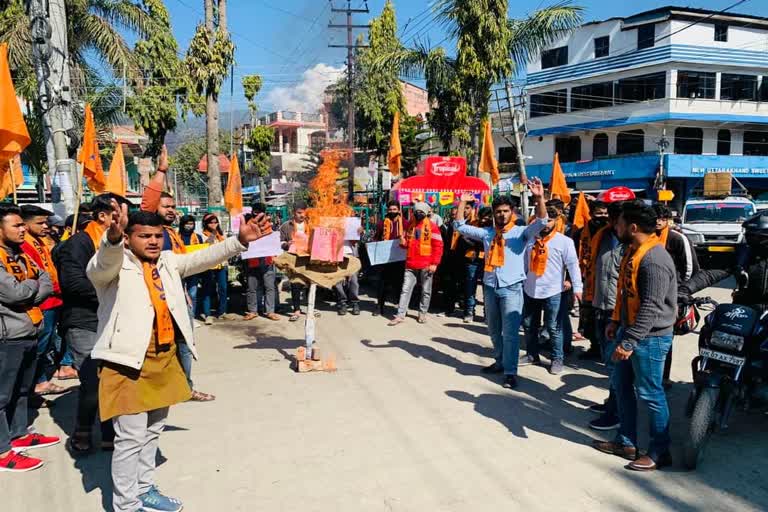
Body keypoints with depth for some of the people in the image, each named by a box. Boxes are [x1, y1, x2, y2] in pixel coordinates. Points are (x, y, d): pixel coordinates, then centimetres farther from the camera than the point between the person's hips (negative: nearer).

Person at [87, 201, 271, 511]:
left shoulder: (169, 261, 8)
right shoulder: (114, 265, -11)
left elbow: (203, 258, 2)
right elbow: (104, 261, -32)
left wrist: (240, 240, -12)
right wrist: (113, 236, -55)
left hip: (164, 359, 7)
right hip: (128, 362, -7)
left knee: (153, 431, 20)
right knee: (131, 437, -2)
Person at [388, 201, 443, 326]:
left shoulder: (432, 226, -4)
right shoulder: (410, 225, 10)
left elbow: (438, 246, -6)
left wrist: (434, 263, -12)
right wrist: (403, 242, -4)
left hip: (426, 265, -4)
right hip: (411, 264, 4)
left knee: (426, 291, 8)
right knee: (405, 289, 1)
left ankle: (422, 313, 21)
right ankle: (400, 315, 2)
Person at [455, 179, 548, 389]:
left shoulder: (521, 232, -2)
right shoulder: (487, 233, 9)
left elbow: (542, 222, -18)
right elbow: (460, 226, 10)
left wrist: (539, 198, -33)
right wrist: (462, 203, 0)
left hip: (511, 288, -5)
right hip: (490, 287, 5)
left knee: (510, 332, -6)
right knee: (494, 330, 17)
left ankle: (510, 372, 0)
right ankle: (500, 362, 34)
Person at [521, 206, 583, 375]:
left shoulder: (564, 241, -7)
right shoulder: (531, 239, 7)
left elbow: (573, 264, -11)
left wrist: (577, 287, -17)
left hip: (552, 291, -5)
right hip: (530, 290, 5)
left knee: (553, 327, 3)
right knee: (529, 324, 14)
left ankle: (557, 359, 17)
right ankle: (532, 355, 30)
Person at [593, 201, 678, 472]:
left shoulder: (654, 260, -24)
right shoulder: (633, 251, 8)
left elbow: (651, 308, -27)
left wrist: (629, 342, -27)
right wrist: (616, 321, 19)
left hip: (649, 337, -10)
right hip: (629, 330, 10)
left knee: (649, 394, 2)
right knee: (622, 385, 17)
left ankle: (659, 452, 19)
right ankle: (625, 442, 31)